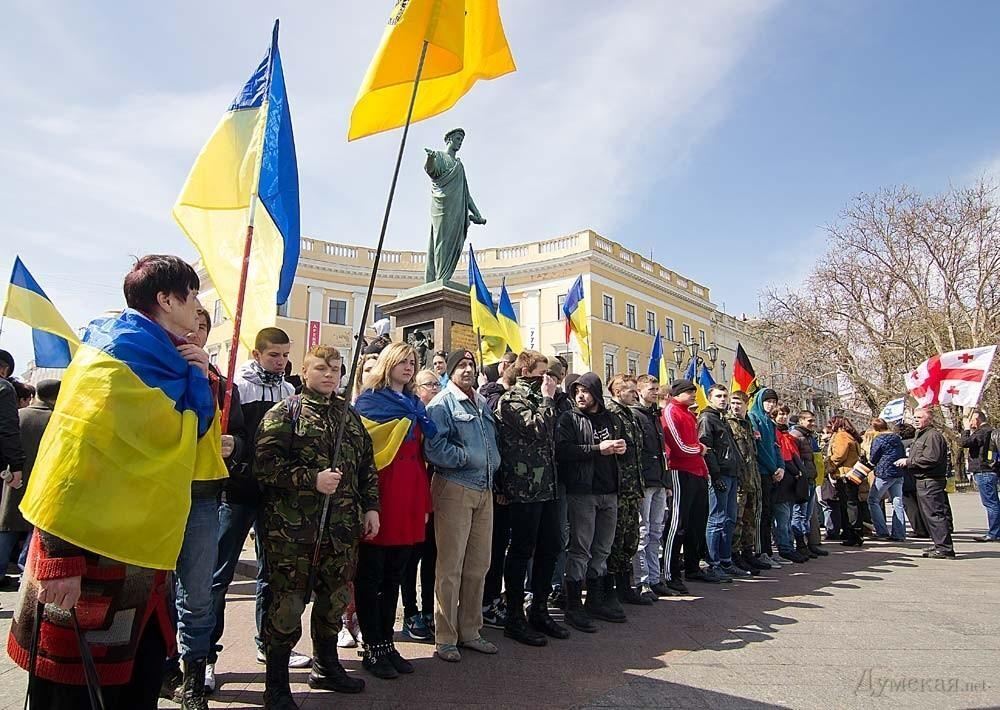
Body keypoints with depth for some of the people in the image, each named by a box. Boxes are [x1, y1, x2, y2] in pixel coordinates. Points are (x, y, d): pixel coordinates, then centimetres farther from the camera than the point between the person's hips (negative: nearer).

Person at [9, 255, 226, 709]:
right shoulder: (114, 356, -15)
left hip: (141, 549, 8)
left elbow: (189, 443, 16)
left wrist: (198, 382, 1)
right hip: (91, 550, -8)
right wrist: (62, 555, -24)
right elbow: (74, 453, -22)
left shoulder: (164, 362, 11)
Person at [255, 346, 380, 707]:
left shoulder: (350, 416, 15)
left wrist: (371, 506, 10)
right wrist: (312, 479, -20)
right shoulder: (285, 413, -2)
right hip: (292, 525, -5)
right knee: (288, 602, 0)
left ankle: (326, 666, 34)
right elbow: (265, 464, -13)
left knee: (335, 597, 14)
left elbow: (367, 466, 18)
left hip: (342, 527, 6)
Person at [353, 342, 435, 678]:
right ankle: (373, 648, 14)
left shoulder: (415, 405, 18)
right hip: (379, 496, -6)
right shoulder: (370, 400, -1)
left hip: (409, 499, 6)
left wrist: (425, 501, 11)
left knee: (394, 575, 13)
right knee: (371, 575, 4)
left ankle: (387, 642, 23)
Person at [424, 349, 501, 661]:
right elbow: (434, 448, -17)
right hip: (454, 488, -7)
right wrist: (468, 458, -12)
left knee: (479, 565, 12)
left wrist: (493, 464, 10)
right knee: (450, 566, -1)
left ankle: (470, 631, 26)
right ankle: (445, 638, 11)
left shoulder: (483, 403, 17)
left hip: (484, 489, 7)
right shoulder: (443, 403, -6)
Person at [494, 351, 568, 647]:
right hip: (524, 487, -9)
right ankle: (515, 618, 13)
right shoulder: (511, 399, -7)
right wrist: (548, 398, -10)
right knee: (522, 551, 0)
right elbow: (537, 429, -20)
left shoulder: (537, 398, 18)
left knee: (549, 548, 13)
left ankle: (540, 611, 27)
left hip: (547, 486, 9)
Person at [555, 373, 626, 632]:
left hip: (609, 492, 6)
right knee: (580, 549, -4)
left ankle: (595, 601, 25)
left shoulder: (611, 419, 16)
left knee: (602, 549, 13)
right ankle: (573, 608, 5)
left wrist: (621, 448, 6)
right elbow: (563, 450, -17)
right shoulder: (569, 419, -2)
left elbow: (619, 448, 30)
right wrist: (598, 449, -17)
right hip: (582, 491, -6)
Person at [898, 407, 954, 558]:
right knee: (928, 515, 15)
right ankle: (940, 545, 23)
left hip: (931, 482, -11)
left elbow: (931, 459, -23)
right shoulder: (921, 435, 21)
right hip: (923, 482, 11)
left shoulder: (933, 435, -13)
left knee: (935, 514, -10)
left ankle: (945, 549, -7)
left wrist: (908, 461, -15)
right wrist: (906, 460, 11)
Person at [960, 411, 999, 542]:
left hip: (984, 472, -10)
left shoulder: (983, 432, -14)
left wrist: (966, 430, -8)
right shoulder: (988, 431, 18)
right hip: (988, 471, 10)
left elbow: (964, 442, -21)